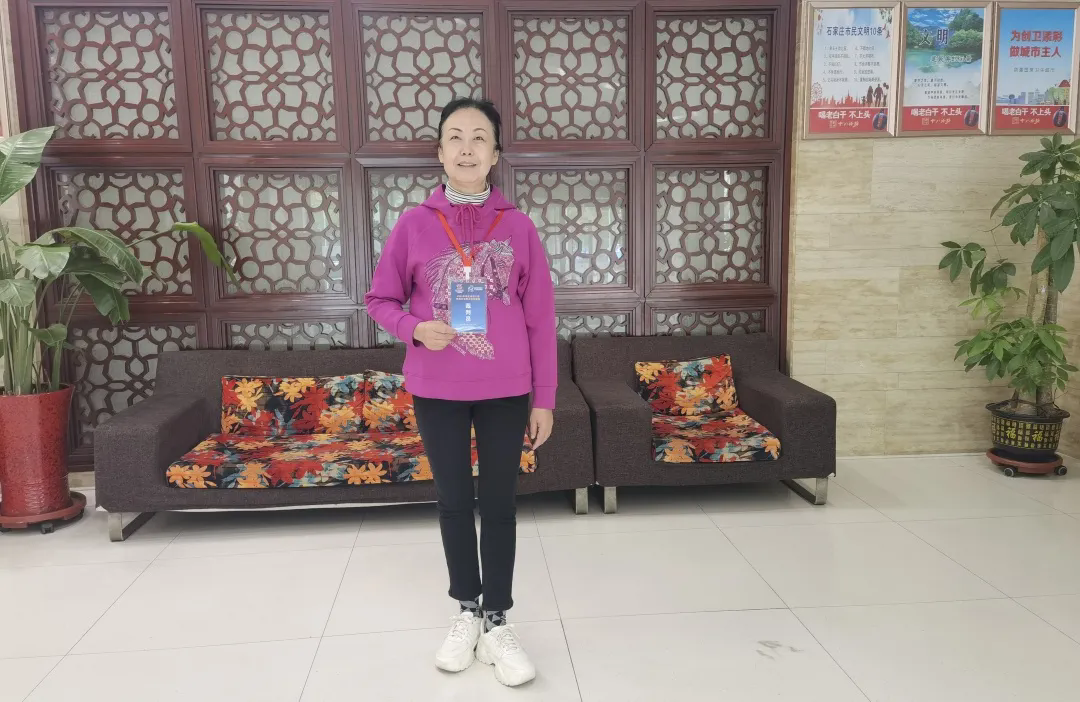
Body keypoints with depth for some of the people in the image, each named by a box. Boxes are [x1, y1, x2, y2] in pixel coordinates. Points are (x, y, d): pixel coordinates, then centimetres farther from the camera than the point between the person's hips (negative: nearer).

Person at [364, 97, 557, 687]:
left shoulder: (518, 227, -2)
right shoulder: (413, 224, -2)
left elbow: (540, 319, 0)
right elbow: (380, 300, 6)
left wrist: (544, 398, -1)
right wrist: (415, 328, -15)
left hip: (506, 391, 0)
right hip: (437, 391, 1)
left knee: (499, 503, 8)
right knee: (454, 501, 13)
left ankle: (496, 622, 23)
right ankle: (466, 610, 33)